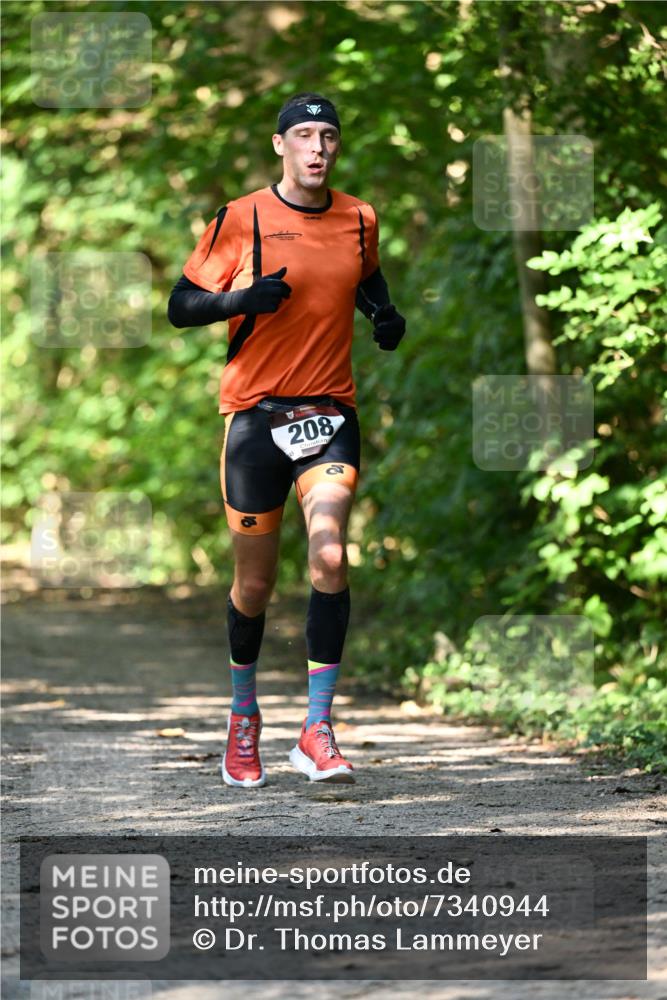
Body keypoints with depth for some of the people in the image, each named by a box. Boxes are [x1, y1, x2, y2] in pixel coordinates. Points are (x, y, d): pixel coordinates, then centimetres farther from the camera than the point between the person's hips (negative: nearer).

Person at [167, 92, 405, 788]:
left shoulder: (359, 220, 7)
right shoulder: (240, 220, -4)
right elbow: (180, 306, -2)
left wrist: (384, 314, 6)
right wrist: (240, 299, -21)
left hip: (330, 410, 2)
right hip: (255, 411, -2)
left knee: (329, 555, -18)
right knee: (255, 581, 5)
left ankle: (317, 731, -15)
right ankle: (243, 711, 31)